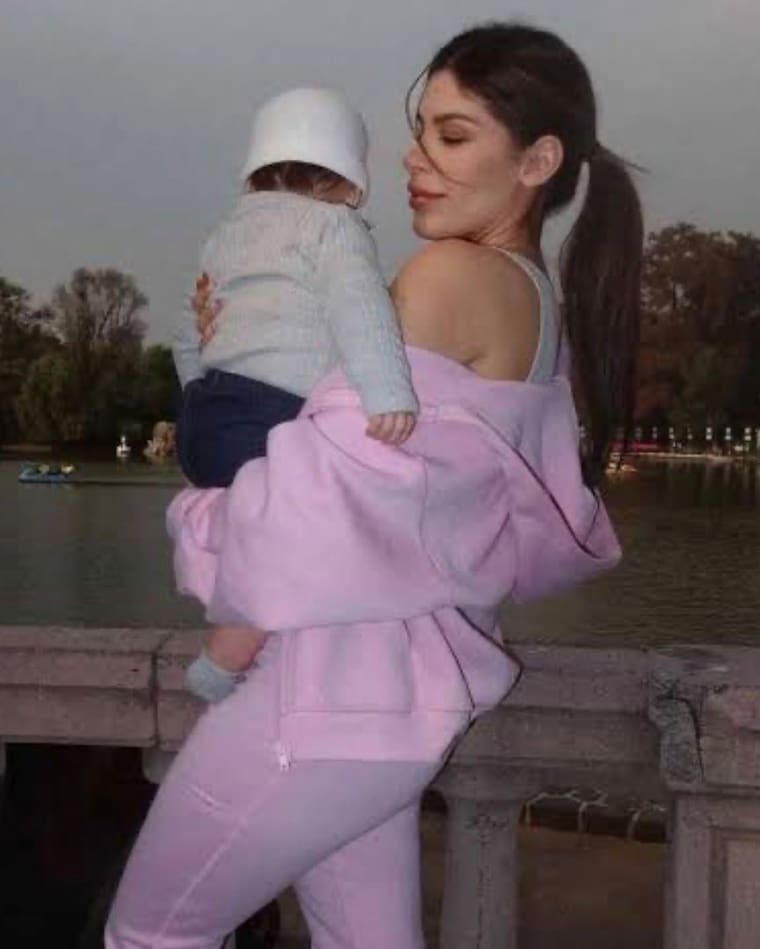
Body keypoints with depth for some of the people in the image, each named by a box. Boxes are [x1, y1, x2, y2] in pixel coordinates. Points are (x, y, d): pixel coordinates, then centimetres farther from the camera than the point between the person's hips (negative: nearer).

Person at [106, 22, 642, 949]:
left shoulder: (450, 276, -17)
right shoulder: (539, 304, 11)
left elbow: (343, 485, -21)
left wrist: (196, 516, -1)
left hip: (334, 683, -9)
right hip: (399, 682, 9)